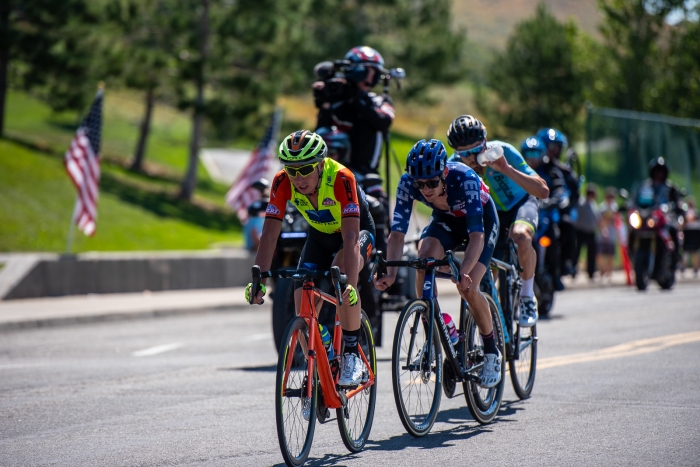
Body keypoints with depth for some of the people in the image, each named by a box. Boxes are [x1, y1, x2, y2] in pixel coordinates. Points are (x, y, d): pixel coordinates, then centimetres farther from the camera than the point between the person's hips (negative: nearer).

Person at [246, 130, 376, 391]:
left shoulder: (341, 178, -37)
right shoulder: (282, 183, -25)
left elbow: (350, 237, -43)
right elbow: (269, 234, -26)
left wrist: (350, 283, -55)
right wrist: (259, 280, -38)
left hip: (358, 230, -4)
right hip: (320, 235, 4)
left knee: (342, 276, -35)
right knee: (303, 302, -11)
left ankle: (352, 353, -19)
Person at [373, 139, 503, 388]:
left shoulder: (465, 179, -40)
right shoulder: (407, 183, -29)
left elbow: (476, 235, -44)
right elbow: (397, 231, -31)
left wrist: (464, 272, -58)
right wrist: (390, 272, -46)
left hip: (482, 220, -3)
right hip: (445, 219, 4)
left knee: (468, 288, -19)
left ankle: (492, 352, 4)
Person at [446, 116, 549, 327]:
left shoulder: (502, 151, -30)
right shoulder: (454, 166, -24)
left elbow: (543, 191, -35)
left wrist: (507, 169, -45)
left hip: (520, 204, -3)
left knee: (521, 237, -36)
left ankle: (527, 296, -15)